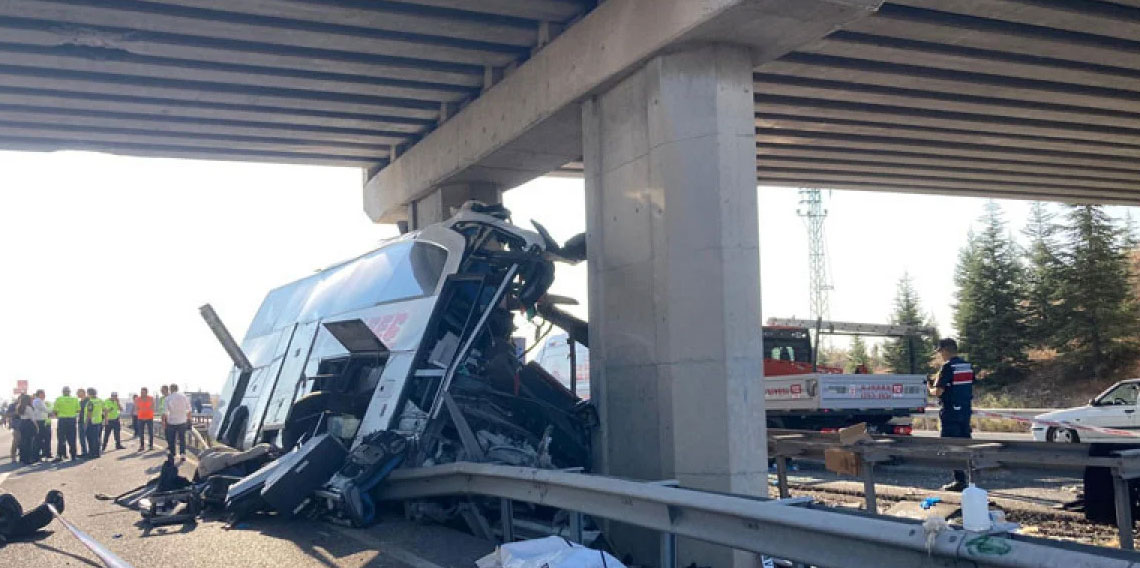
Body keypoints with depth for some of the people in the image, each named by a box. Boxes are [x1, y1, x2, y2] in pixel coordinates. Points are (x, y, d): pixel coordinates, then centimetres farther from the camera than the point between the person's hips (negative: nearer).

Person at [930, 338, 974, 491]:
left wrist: (930, 390, 3)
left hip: (951, 411, -7)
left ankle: (959, 480, -3)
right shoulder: (968, 366, 9)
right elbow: (970, 388, 14)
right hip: (965, 410, 7)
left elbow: (938, 391, -17)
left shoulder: (948, 367, -14)